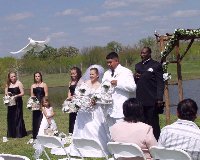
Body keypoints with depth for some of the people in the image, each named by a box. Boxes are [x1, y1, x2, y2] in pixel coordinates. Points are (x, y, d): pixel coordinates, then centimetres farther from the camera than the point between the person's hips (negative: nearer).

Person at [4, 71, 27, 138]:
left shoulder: (19, 83, -4)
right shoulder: (8, 84, 9)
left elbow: (22, 93, -8)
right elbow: (6, 92, 12)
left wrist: (16, 96, -23)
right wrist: (7, 93, -10)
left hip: (18, 102, -5)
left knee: (18, 117, -5)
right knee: (10, 117, 4)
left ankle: (19, 134, 0)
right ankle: (11, 133, 12)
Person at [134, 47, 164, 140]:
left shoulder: (156, 65, -4)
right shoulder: (138, 66, 16)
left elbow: (160, 83, -8)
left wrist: (159, 99, -16)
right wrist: (135, 77, 0)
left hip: (152, 101, -6)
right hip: (140, 100, 6)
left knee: (153, 123, 0)